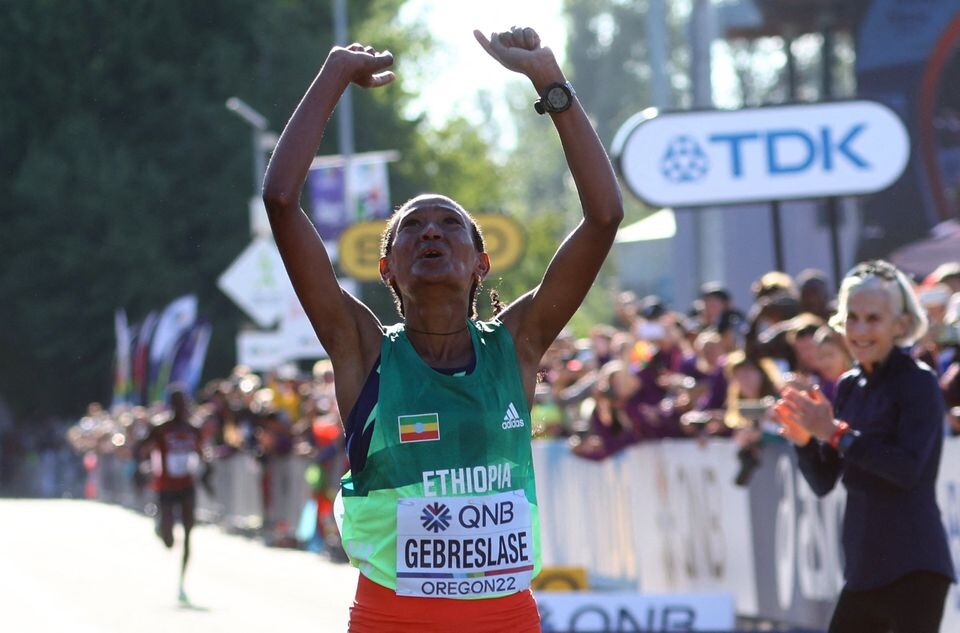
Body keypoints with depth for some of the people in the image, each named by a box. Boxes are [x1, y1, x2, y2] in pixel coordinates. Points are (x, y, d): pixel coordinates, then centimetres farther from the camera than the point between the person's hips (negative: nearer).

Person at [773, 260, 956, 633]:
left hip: (914, 568, -8)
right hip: (863, 569, 8)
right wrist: (803, 438, -7)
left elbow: (910, 469, -22)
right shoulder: (849, 387, 11)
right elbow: (824, 483, 13)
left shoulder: (918, 383, -8)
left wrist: (835, 433, -20)